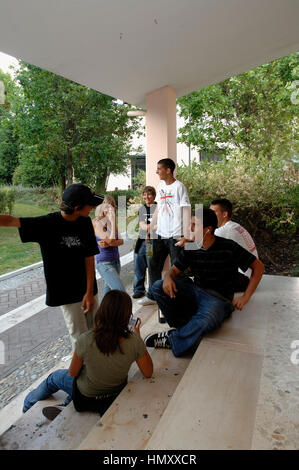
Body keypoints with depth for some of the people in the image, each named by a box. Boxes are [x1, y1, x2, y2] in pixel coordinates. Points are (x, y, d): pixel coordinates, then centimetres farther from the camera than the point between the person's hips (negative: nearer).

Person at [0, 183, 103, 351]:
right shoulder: (47, 224, -13)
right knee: (80, 337, 3)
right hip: (66, 293, -3)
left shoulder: (85, 223, -5)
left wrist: (89, 292, -10)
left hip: (88, 289, 3)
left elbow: (89, 258, -6)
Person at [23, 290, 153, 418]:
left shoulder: (85, 340, -32)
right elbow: (148, 373, -14)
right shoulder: (134, 342, -30)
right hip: (117, 393, 2)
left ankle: (28, 404, 57)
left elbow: (72, 373, -15)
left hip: (87, 397, -2)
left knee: (55, 377, 29)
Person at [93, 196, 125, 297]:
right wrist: (113, 221, -20)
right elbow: (111, 240, -21)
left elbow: (121, 241, -1)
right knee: (120, 292, -15)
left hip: (116, 260, 7)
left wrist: (108, 243, -19)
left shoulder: (111, 222, 7)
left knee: (109, 288, 18)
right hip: (104, 263, -7)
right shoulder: (97, 223, -12)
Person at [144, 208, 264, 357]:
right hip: (195, 291, 5)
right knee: (158, 287, -14)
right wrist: (168, 277, -18)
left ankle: (172, 340, -14)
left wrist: (245, 297, -12)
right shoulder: (190, 248, 0)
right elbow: (174, 269, 8)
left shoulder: (228, 248, -13)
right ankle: (184, 327, -9)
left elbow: (258, 267, -6)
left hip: (218, 298, -5)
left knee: (205, 321, -39)